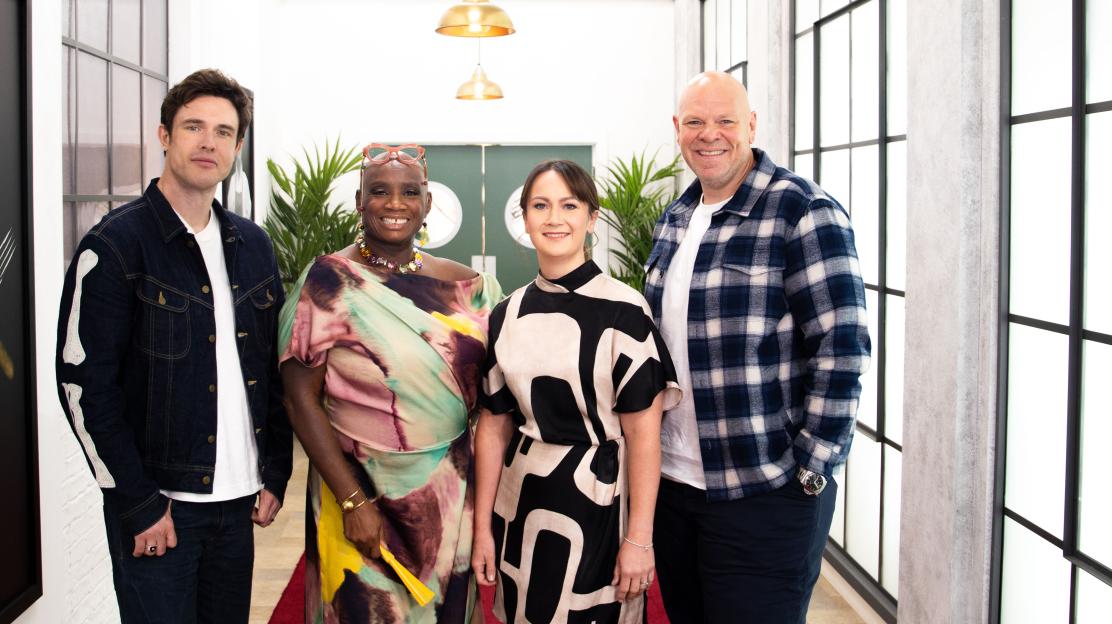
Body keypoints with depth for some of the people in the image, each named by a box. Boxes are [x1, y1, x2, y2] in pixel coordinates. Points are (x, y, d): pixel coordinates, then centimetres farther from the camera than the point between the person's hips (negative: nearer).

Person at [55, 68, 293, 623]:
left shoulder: (252, 245, 9)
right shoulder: (115, 245, -9)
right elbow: (83, 386, -12)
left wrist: (275, 475, 8)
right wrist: (140, 504, -13)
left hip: (237, 500, 5)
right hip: (155, 504, -5)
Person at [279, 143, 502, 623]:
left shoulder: (464, 287, 2)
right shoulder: (330, 281, -9)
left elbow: (483, 391, 9)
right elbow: (302, 397, -11)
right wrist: (353, 501, -15)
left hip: (451, 493, 4)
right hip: (363, 489, -4)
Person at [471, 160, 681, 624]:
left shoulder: (623, 310, -11)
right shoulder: (507, 316, 3)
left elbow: (642, 431, -11)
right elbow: (494, 426, 7)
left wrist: (639, 538, -13)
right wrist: (483, 527, 7)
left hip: (600, 503, -4)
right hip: (522, 505, 5)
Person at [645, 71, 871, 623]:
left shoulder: (804, 213, -12)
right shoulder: (673, 220, 11)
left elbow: (842, 349, -15)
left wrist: (811, 470, -17)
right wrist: (649, 450, 14)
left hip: (766, 495, -7)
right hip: (673, 483, 7)